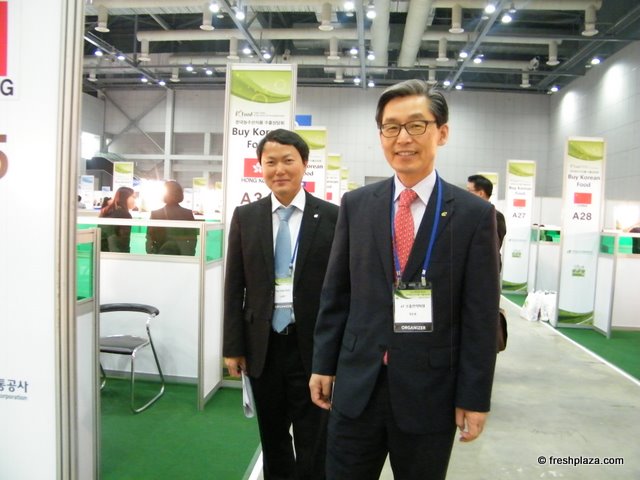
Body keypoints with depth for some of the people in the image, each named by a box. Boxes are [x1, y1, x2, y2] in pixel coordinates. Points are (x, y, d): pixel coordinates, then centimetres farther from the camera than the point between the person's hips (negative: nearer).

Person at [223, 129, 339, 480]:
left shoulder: (332, 217, -5)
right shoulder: (245, 217, 3)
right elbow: (234, 287, 4)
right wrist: (233, 346, 2)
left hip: (314, 346, -2)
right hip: (263, 345, 3)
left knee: (313, 444, 12)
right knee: (272, 438, 20)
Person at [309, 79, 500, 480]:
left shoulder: (475, 214, -6)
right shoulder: (356, 205, 1)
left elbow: (480, 316, -5)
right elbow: (335, 294, 4)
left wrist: (475, 398, -4)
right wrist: (324, 364, 5)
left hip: (430, 393, -1)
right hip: (356, 386, 2)